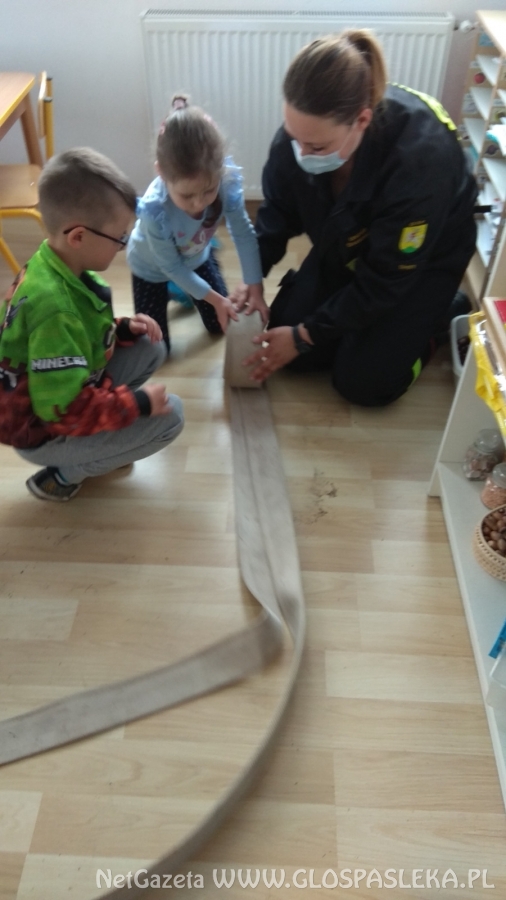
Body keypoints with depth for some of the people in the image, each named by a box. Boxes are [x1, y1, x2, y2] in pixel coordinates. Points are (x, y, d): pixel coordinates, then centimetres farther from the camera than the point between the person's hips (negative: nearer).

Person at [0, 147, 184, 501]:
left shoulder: (56, 264, -6)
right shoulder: (53, 308, -35)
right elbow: (64, 410, -32)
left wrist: (122, 327, -4)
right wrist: (138, 403, -22)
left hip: (55, 392, 9)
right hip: (43, 431, -9)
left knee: (151, 348, 4)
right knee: (169, 415, -16)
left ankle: (99, 441, 10)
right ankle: (63, 475, -1)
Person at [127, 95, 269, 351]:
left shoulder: (226, 182, -35)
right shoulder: (154, 210, -41)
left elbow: (244, 235, -21)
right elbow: (171, 267, -26)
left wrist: (255, 287, -25)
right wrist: (214, 298, -25)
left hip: (197, 257, 3)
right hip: (152, 268, -3)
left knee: (220, 326, 15)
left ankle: (184, 293, 40)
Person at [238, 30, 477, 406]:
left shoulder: (420, 161, -39)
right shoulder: (304, 131, -25)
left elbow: (384, 281, -29)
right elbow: (278, 212, -5)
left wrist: (307, 334, -24)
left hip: (422, 262, -4)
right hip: (342, 248, 5)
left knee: (362, 382, -10)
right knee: (289, 344, -3)